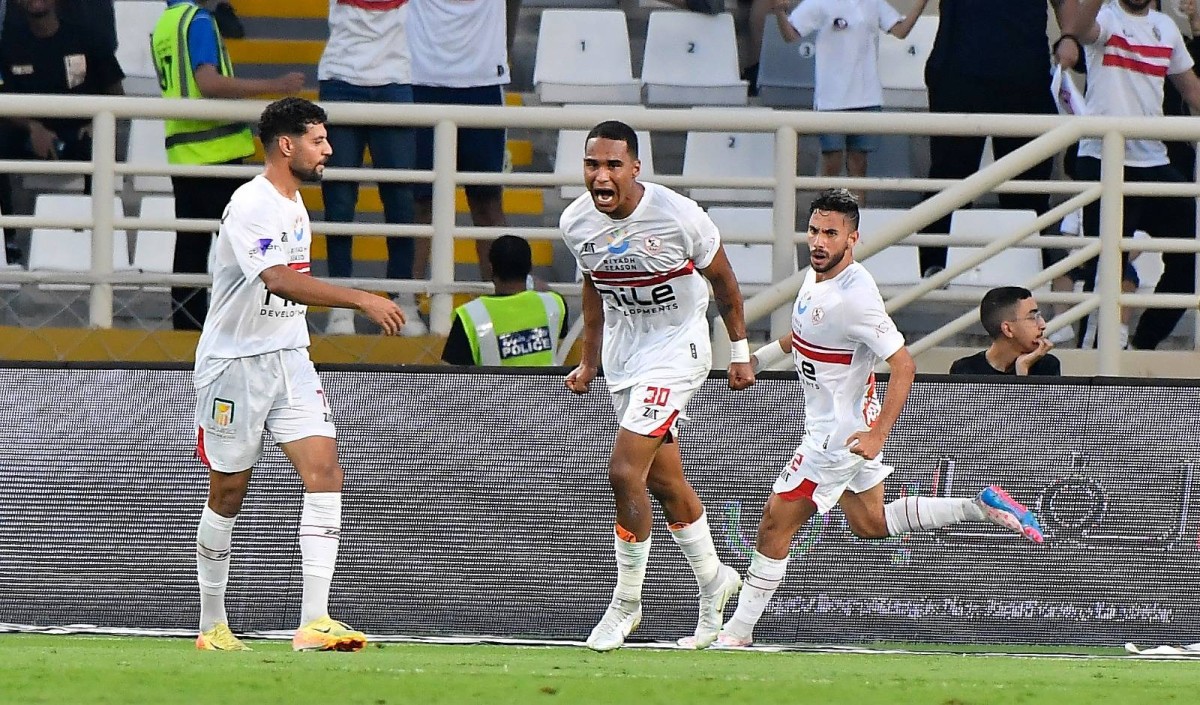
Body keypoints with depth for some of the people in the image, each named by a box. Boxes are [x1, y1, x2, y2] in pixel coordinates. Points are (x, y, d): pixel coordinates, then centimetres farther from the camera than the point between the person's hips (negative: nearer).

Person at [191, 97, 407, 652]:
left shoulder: (295, 205, 11)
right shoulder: (251, 206, -18)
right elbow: (279, 280, -33)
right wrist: (362, 301, -39)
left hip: (289, 359, 7)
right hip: (234, 363, -7)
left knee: (325, 472, -10)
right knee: (228, 493, 4)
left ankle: (314, 622, -16)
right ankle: (212, 625, 20)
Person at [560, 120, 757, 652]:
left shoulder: (678, 216, -22)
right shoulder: (576, 222, -7)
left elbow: (722, 279, -6)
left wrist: (740, 352, 2)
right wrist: (588, 361, 15)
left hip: (676, 350, -6)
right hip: (622, 353, 6)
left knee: (624, 470, -17)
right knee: (664, 481, 14)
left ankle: (626, 603, -4)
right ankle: (713, 579, 36)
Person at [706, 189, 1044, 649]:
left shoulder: (855, 298, -28)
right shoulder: (816, 273, 0)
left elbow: (903, 365, -27)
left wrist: (878, 435, -31)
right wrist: (761, 356, 19)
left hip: (842, 431, -10)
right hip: (833, 424, 10)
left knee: (775, 524, -4)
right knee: (870, 523, 23)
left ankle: (738, 630, 6)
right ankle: (981, 508, 24)